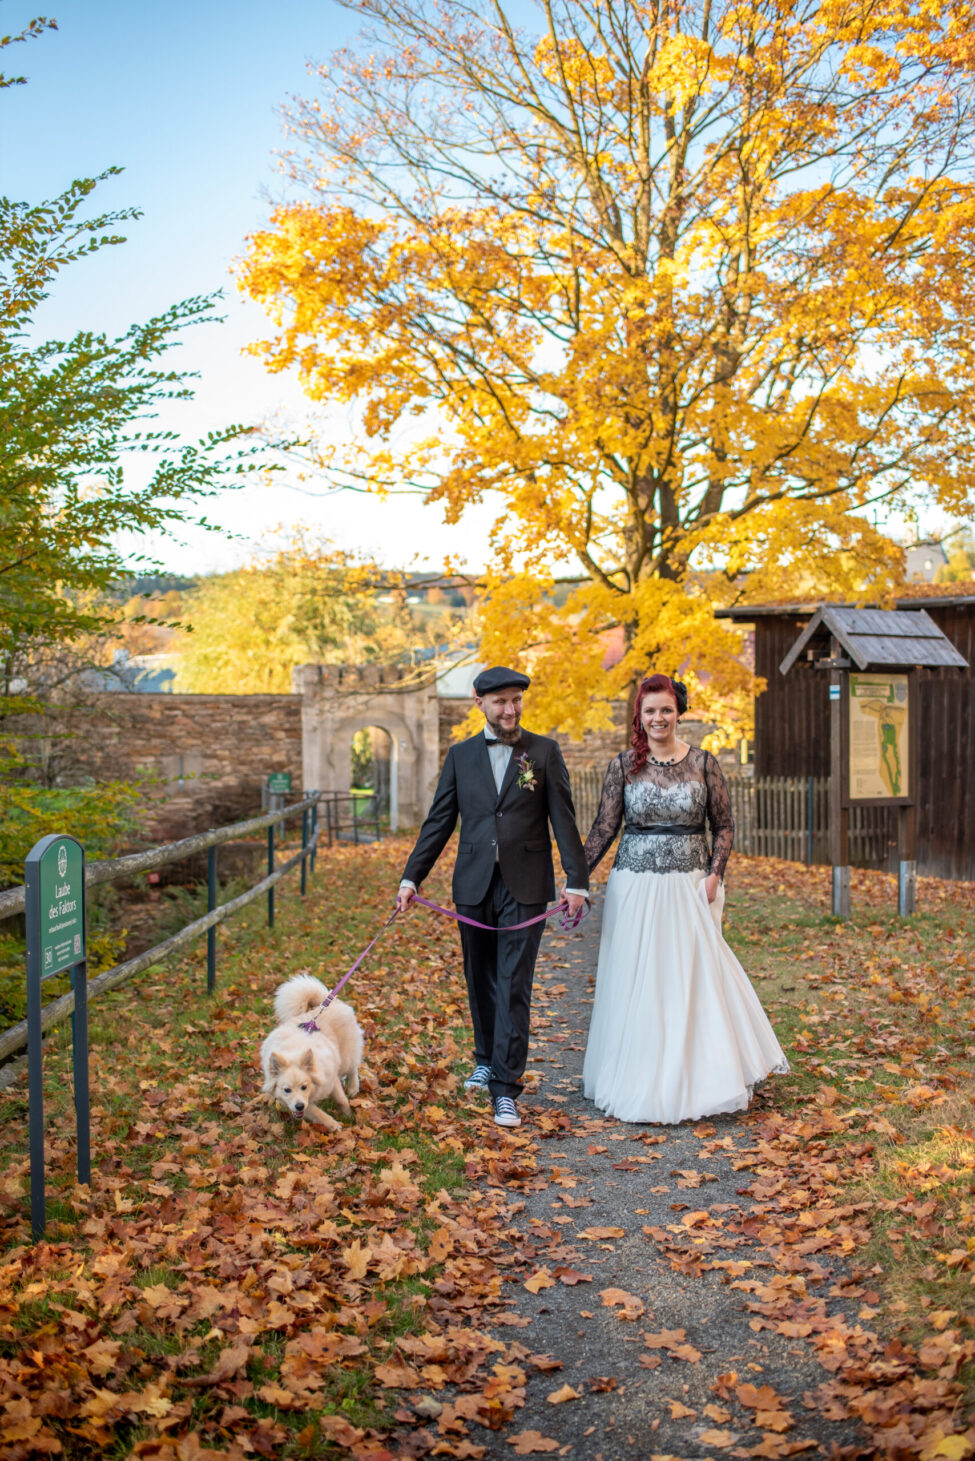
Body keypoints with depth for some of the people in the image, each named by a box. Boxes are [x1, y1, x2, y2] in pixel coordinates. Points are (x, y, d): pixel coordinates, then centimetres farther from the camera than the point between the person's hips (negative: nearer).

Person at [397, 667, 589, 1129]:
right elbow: (439, 821, 9)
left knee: (513, 985, -6)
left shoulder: (544, 752, 2)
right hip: (474, 885, 3)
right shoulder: (461, 756, 8)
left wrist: (577, 881, -6)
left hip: (525, 887, -3)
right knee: (480, 980, 14)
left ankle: (505, 1087, -3)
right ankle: (487, 1059, 34)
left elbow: (563, 820, 0)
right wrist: (411, 878, 4)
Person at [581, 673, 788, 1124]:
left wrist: (714, 874, -6)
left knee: (694, 978, 0)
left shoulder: (702, 763, 2)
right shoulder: (623, 765, 1)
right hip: (635, 887, 0)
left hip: (688, 888, 0)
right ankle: (639, 1082, 17)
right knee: (636, 982, 3)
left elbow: (724, 825, 6)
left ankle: (700, 1081, 14)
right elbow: (604, 828, 1)